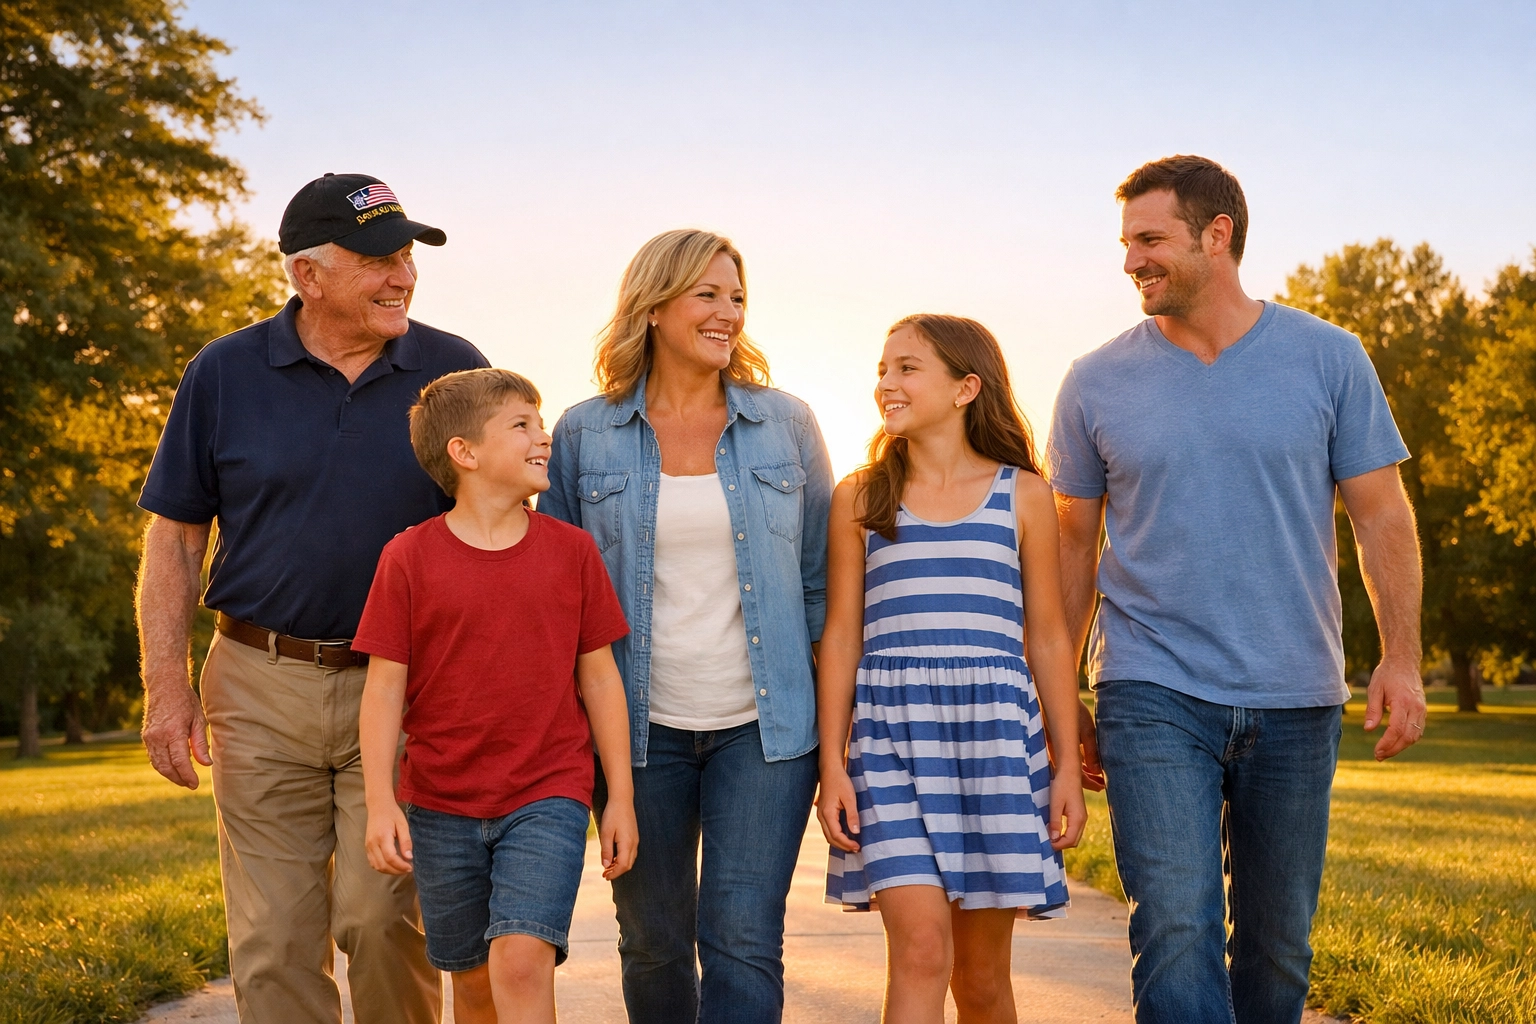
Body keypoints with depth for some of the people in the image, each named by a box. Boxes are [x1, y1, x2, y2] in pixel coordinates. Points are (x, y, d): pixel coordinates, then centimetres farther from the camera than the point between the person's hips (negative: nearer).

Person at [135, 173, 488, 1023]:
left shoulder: (457, 371, 3)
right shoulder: (224, 374, 3)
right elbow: (173, 538, 7)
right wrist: (167, 687, 0)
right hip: (262, 689, 1)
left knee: (382, 916, -6)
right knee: (273, 936, 4)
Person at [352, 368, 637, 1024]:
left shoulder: (571, 550, 1)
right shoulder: (408, 558, -3)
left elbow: (599, 677, 4)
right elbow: (385, 686, -3)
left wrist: (620, 798, 3)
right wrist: (380, 802, -10)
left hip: (547, 796, -1)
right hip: (442, 806, 1)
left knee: (522, 957, -16)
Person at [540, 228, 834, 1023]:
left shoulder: (786, 424, 4)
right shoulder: (585, 434, 3)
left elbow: (819, 577, 8)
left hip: (764, 725, 0)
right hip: (639, 727, 1)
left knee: (743, 941, -7)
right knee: (653, 942, 10)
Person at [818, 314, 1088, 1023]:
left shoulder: (1022, 495, 7)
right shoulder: (860, 499, 8)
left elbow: (1048, 638, 8)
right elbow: (841, 636, 7)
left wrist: (1067, 765, 4)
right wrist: (831, 764, 0)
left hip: (995, 733, 1)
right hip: (891, 735, 0)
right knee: (920, 946, -14)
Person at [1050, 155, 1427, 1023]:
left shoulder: (1328, 358, 2)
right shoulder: (1097, 384, 3)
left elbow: (1382, 514, 3)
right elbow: (1074, 545, 9)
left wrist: (1402, 656, -10)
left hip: (1296, 701, 1)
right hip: (1154, 697, -1)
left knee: (1278, 943, 11)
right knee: (1176, 927, -12)